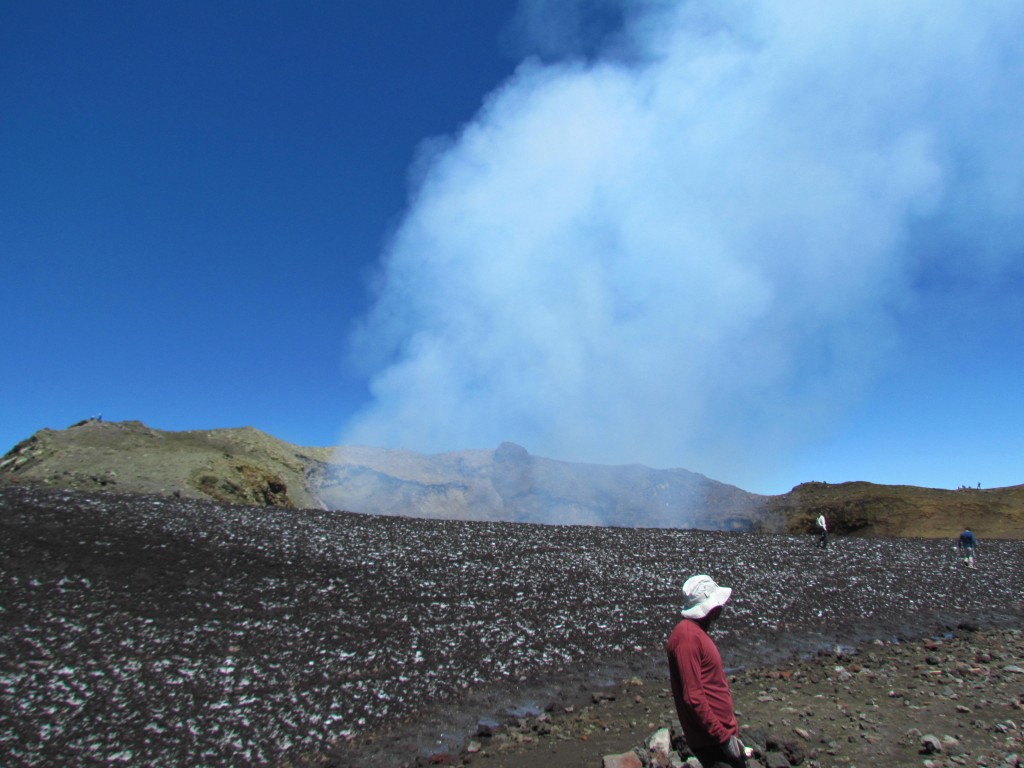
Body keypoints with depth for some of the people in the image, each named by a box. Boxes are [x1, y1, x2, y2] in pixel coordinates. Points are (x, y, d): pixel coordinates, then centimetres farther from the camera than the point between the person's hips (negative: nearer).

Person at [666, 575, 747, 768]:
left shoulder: (696, 632, 10)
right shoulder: (687, 637, -22)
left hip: (723, 729, 9)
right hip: (712, 740, -9)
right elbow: (692, 696, -25)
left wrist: (729, 731, 18)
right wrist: (723, 736, -20)